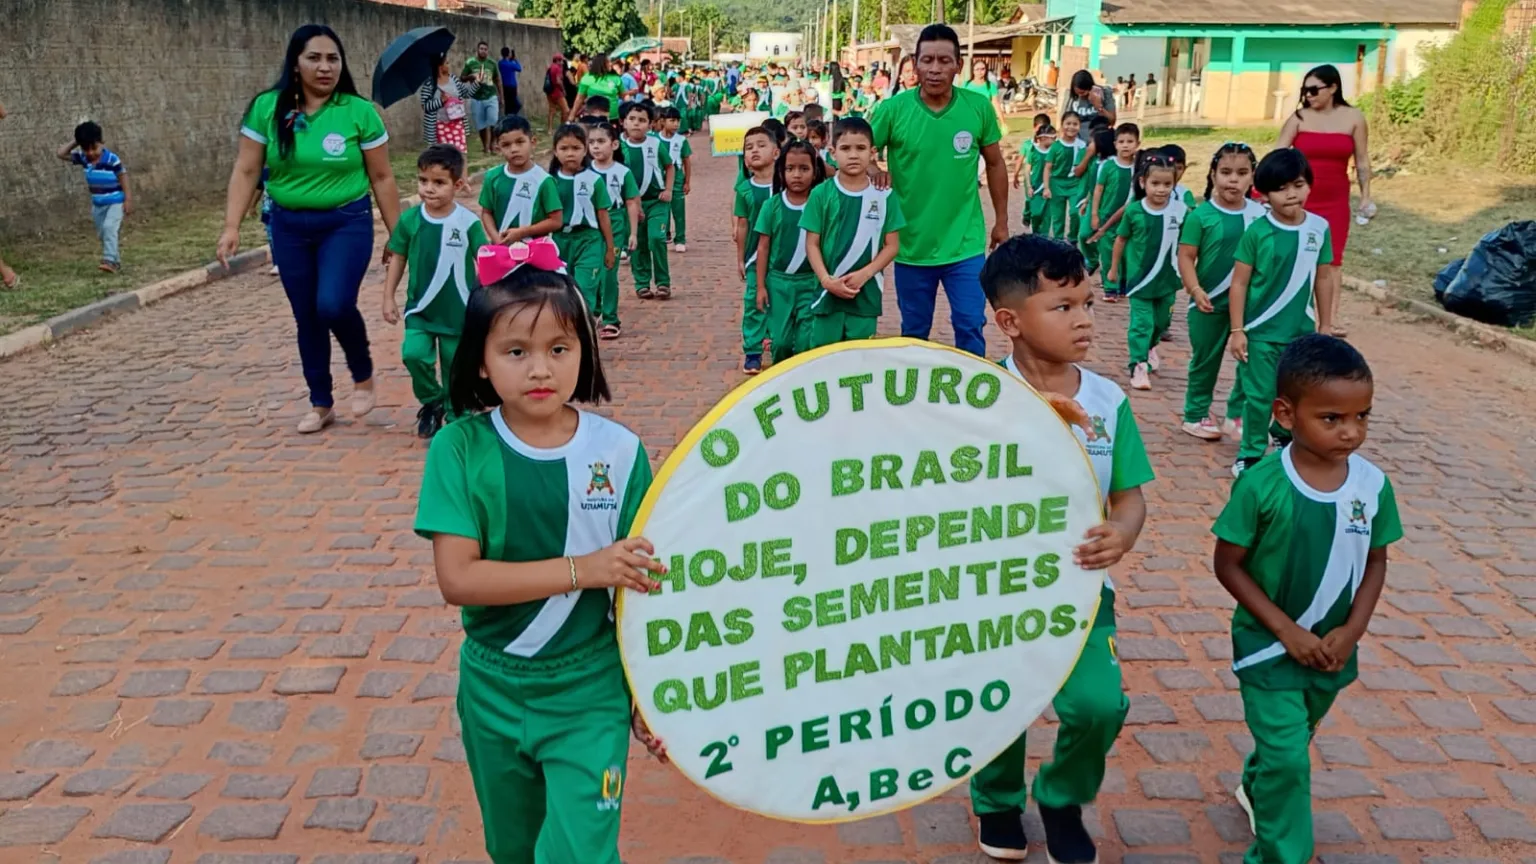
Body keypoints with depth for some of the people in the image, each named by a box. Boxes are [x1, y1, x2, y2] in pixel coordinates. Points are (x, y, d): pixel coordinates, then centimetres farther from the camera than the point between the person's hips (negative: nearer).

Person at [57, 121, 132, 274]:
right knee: (101, 234, 11)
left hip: (115, 202, -7)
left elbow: (123, 179, -15)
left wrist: (128, 200, -17)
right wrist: (74, 142, -4)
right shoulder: (83, 158, -3)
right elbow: (61, 154, 3)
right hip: (98, 204, 7)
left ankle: (110, 260, -27)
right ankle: (116, 260, 24)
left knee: (109, 228, -24)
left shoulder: (111, 159, -19)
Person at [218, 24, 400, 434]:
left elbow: (382, 178, -1)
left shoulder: (360, 112, -7)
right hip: (289, 227, 3)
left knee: (334, 305, -21)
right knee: (307, 318, 10)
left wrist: (397, 236, 1)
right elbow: (246, 171, 0)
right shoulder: (267, 108, -3)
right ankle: (320, 404, 26)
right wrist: (232, 227, -7)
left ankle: (363, 374, 8)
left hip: (348, 223, -3)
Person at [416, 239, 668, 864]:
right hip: (494, 692, 2)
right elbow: (457, 578, -19)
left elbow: (642, 585, -6)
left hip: (591, 694, -1)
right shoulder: (460, 450, -12)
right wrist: (582, 569, -26)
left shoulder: (618, 451, -11)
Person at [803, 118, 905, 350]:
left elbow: (892, 245, 1)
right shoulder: (821, 194, -2)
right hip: (828, 292, 0)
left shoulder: (885, 196, -1)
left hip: (866, 293, 0)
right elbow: (812, 244, 0)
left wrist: (864, 274, -12)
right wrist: (826, 280, -13)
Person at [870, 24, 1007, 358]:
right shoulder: (894, 108, -10)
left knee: (971, 328, 2)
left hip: (965, 244, 0)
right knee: (914, 333, 14)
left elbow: (995, 164, 7)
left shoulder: (979, 107, -6)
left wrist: (1001, 222, 10)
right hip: (911, 244, 0)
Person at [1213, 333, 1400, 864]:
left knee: (1293, 738, 25)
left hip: (1332, 647, 5)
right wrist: (1286, 630, -17)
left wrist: (1352, 631, -10)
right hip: (1268, 643, -4)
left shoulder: (1373, 485, -12)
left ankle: (1255, 789, 54)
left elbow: (1375, 561, 1)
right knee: (1288, 757, -4)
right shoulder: (1260, 486, -23)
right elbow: (1227, 564, -15)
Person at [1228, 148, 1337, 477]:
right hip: (1261, 331, -3)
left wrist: (1325, 327, 10)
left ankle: (1287, 438, 38)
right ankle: (1251, 454, 16)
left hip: (1302, 331, 3)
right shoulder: (1257, 231, -11)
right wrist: (1237, 330, -9)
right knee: (1259, 395, 2)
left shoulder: (1319, 228, -1)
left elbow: (1322, 280, 7)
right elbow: (1239, 283, -7)